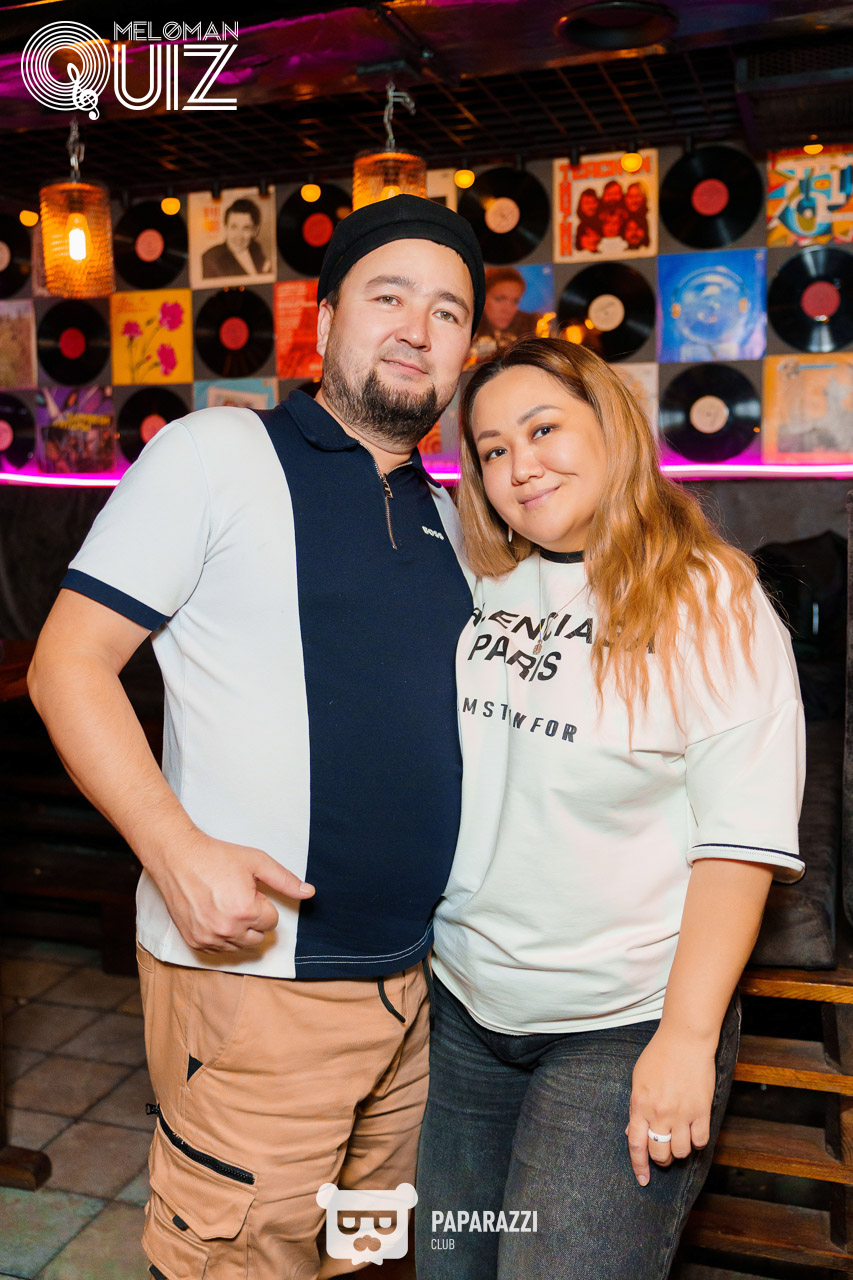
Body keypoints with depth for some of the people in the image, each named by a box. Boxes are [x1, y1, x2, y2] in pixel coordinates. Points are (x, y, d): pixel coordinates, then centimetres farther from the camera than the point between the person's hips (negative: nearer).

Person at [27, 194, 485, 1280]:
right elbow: (67, 664, -10)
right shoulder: (217, 455, -7)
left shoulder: (443, 514, 13)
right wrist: (179, 850, -22)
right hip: (252, 969, -6)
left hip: (414, 973, 7)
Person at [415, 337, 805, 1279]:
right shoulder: (477, 588, 3)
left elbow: (741, 840, -14)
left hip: (623, 1028, -5)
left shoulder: (709, 603, -11)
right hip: (463, 1004, 5)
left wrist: (687, 1037, -16)